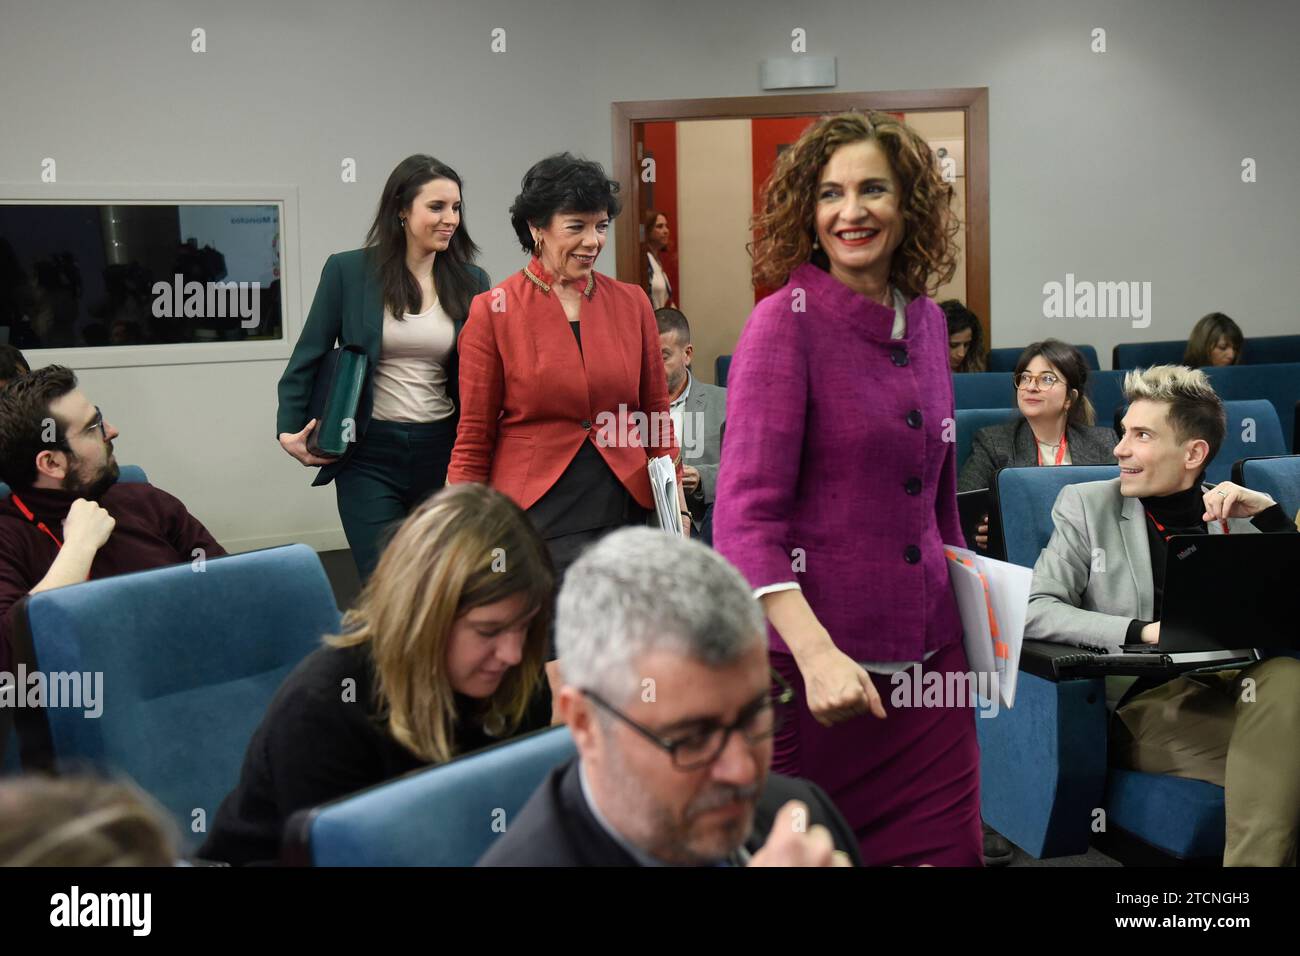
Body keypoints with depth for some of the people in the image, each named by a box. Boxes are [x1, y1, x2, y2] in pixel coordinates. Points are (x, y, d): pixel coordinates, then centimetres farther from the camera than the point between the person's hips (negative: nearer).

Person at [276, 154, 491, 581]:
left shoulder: (470, 281, 3)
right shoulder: (349, 270, -3)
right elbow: (309, 356, 3)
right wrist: (289, 430, -2)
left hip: (443, 450, 2)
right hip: (370, 454, -2)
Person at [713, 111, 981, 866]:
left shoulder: (927, 323, 8)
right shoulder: (786, 322, -10)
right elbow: (746, 516, -18)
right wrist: (817, 652, -29)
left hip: (930, 656, 5)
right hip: (822, 664, -5)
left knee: (945, 846, 6)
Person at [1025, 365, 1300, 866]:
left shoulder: (1239, 514, 15)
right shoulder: (1086, 505, 9)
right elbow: (1035, 610, -3)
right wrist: (1143, 631, -16)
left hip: (1239, 682, 3)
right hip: (1148, 699, -3)